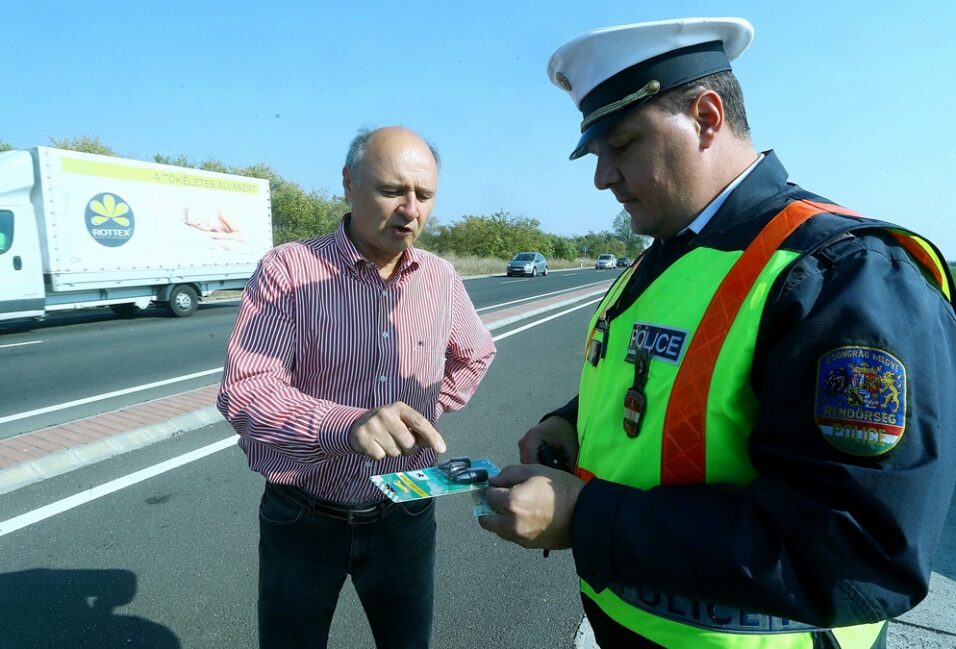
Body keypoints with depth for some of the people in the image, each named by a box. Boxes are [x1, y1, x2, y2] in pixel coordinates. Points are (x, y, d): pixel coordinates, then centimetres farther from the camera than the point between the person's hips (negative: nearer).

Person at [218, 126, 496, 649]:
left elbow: (475, 353, 18)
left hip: (406, 517, 3)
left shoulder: (441, 278, 0)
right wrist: (345, 424, -39)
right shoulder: (287, 270, -14)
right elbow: (244, 390, -22)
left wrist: (425, 415, 5)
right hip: (303, 520, -3)